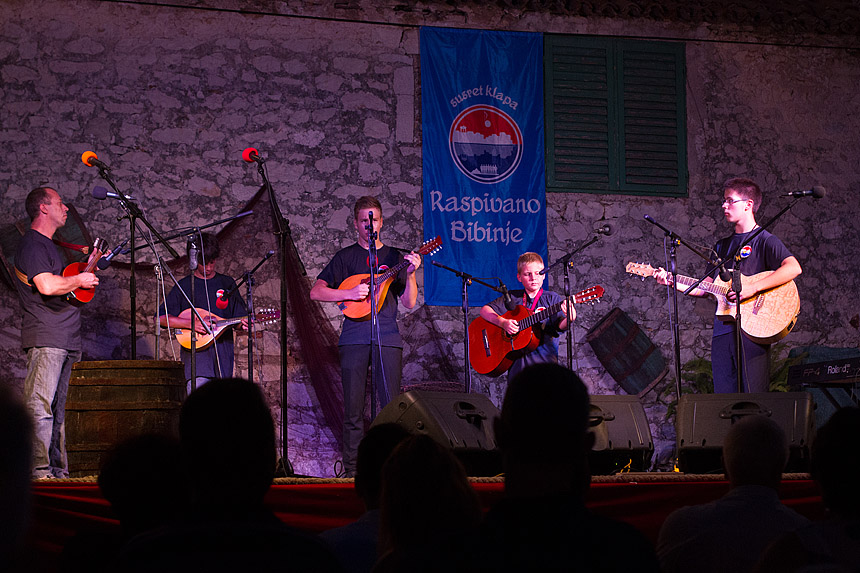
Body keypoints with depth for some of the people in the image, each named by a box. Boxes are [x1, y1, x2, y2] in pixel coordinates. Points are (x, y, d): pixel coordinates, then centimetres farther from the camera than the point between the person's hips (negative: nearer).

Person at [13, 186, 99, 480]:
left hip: (63, 340, 10)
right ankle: (39, 469, -14)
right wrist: (80, 280, -8)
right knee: (41, 406, -12)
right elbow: (47, 286, -22)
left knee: (57, 408, 9)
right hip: (44, 338, -10)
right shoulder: (32, 244, -8)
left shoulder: (49, 245, 24)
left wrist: (88, 265, 22)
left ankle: (57, 469, 10)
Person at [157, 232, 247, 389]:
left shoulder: (227, 284, 13)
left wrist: (244, 324, -10)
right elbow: (161, 318, -1)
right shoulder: (184, 286, 4)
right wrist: (191, 324, -13)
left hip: (223, 356, 3)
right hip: (196, 358, -3)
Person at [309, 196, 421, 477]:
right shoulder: (346, 256, 12)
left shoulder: (394, 257, 15)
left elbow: (409, 302, 9)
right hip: (354, 338, 0)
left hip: (387, 337, 1)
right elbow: (316, 292, 5)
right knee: (353, 407, -2)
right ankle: (352, 469, 2)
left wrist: (410, 274, -8)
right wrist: (350, 293, -8)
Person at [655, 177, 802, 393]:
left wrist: (752, 288, -23)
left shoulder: (765, 241, -1)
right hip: (723, 331, 7)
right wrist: (671, 281, 8)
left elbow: (793, 268, -18)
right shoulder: (722, 246, 21)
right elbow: (704, 288, 21)